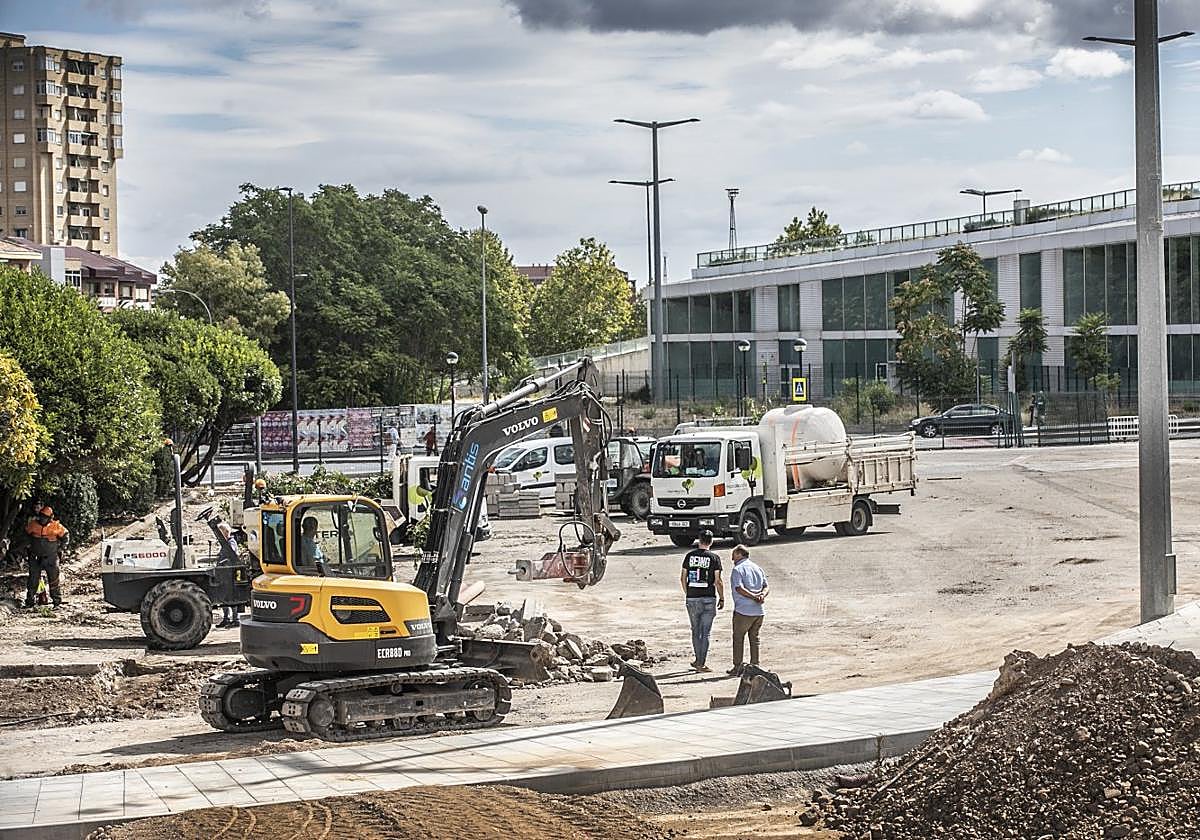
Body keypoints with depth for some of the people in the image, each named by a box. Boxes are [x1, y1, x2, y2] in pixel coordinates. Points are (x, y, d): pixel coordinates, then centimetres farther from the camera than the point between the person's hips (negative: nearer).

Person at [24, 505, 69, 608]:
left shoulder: (56, 526, -10)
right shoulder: (33, 524, -6)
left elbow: (66, 535, 6)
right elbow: (26, 533, 16)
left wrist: (61, 547, 2)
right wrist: (29, 544, 15)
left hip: (50, 558, -2)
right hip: (35, 557, 2)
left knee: (54, 580, 0)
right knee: (33, 580, 7)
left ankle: (57, 601, 7)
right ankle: (29, 601, 15)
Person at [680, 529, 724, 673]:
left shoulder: (690, 555, 3)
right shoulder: (714, 557, -5)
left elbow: (683, 578, 5)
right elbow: (718, 581, -8)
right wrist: (722, 599, 2)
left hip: (692, 598, 3)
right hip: (708, 599, -3)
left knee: (696, 631, 16)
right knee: (705, 632, 3)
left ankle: (699, 660, 23)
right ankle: (701, 663, 2)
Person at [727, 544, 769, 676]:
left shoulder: (737, 569, -7)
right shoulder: (757, 568, 15)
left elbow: (739, 588, -18)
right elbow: (766, 586, 10)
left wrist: (754, 596, -15)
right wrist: (762, 595, -8)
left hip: (743, 610, -6)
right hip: (759, 611, 6)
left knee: (738, 638, 4)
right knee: (754, 638, 13)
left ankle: (737, 667, 5)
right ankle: (755, 666, 14)